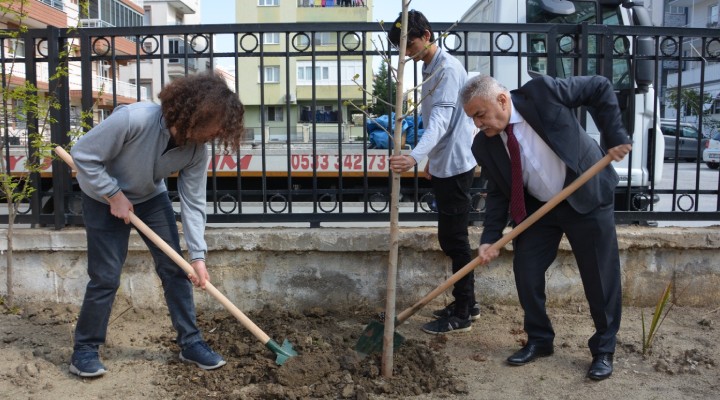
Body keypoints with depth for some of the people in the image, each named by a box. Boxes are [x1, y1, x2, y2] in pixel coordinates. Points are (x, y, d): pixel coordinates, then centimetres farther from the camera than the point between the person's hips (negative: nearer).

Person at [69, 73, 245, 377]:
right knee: (106, 277, -4)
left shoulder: (197, 150, -21)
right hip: (104, 198, -4)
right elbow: (83, 155, -26)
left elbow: (193, 203, -17)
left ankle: (190, 342, 13)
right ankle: (84, 350, 16)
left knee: (175, 269, 1)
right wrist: (114, 195, -23)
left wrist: (198, 256, -20)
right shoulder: (133, 119, -37)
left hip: (151, 198, 5)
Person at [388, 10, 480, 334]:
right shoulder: (430, 68, 15)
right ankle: (466, 303, 26)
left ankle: (462, 315, 7)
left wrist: (415, 156, -43)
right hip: (443, 165, 10)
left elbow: (441, 120, -30)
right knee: (450, 239, 15)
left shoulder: (448, 68, -16)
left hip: (455, 165, -10)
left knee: (454, 240, -4)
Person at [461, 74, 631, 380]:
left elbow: (600, 88, -11)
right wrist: (490, 237, -13)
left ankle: (604, 350, 22)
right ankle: (539, 340, 22)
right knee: (525, 271, 0)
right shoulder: (484, 145, -9)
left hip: (587, 196, -3)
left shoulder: (542, 92, -21)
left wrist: (615, 136, -17)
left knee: (601, 276, 3)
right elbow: (497, 193, -2)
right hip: (537, 207, 4)